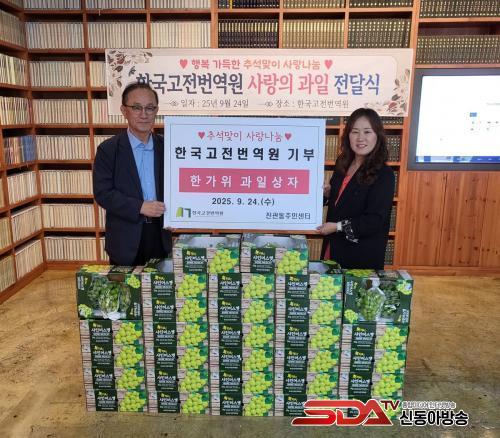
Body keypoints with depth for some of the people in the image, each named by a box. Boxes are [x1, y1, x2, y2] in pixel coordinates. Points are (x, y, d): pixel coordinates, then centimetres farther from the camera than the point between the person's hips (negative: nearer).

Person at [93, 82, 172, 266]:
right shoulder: (108, 149, -5)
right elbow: (102, 193, -11)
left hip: (160, 235, 3)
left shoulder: (165, 147, 4)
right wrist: (140, 207, -21)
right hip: (126, 240, -3)